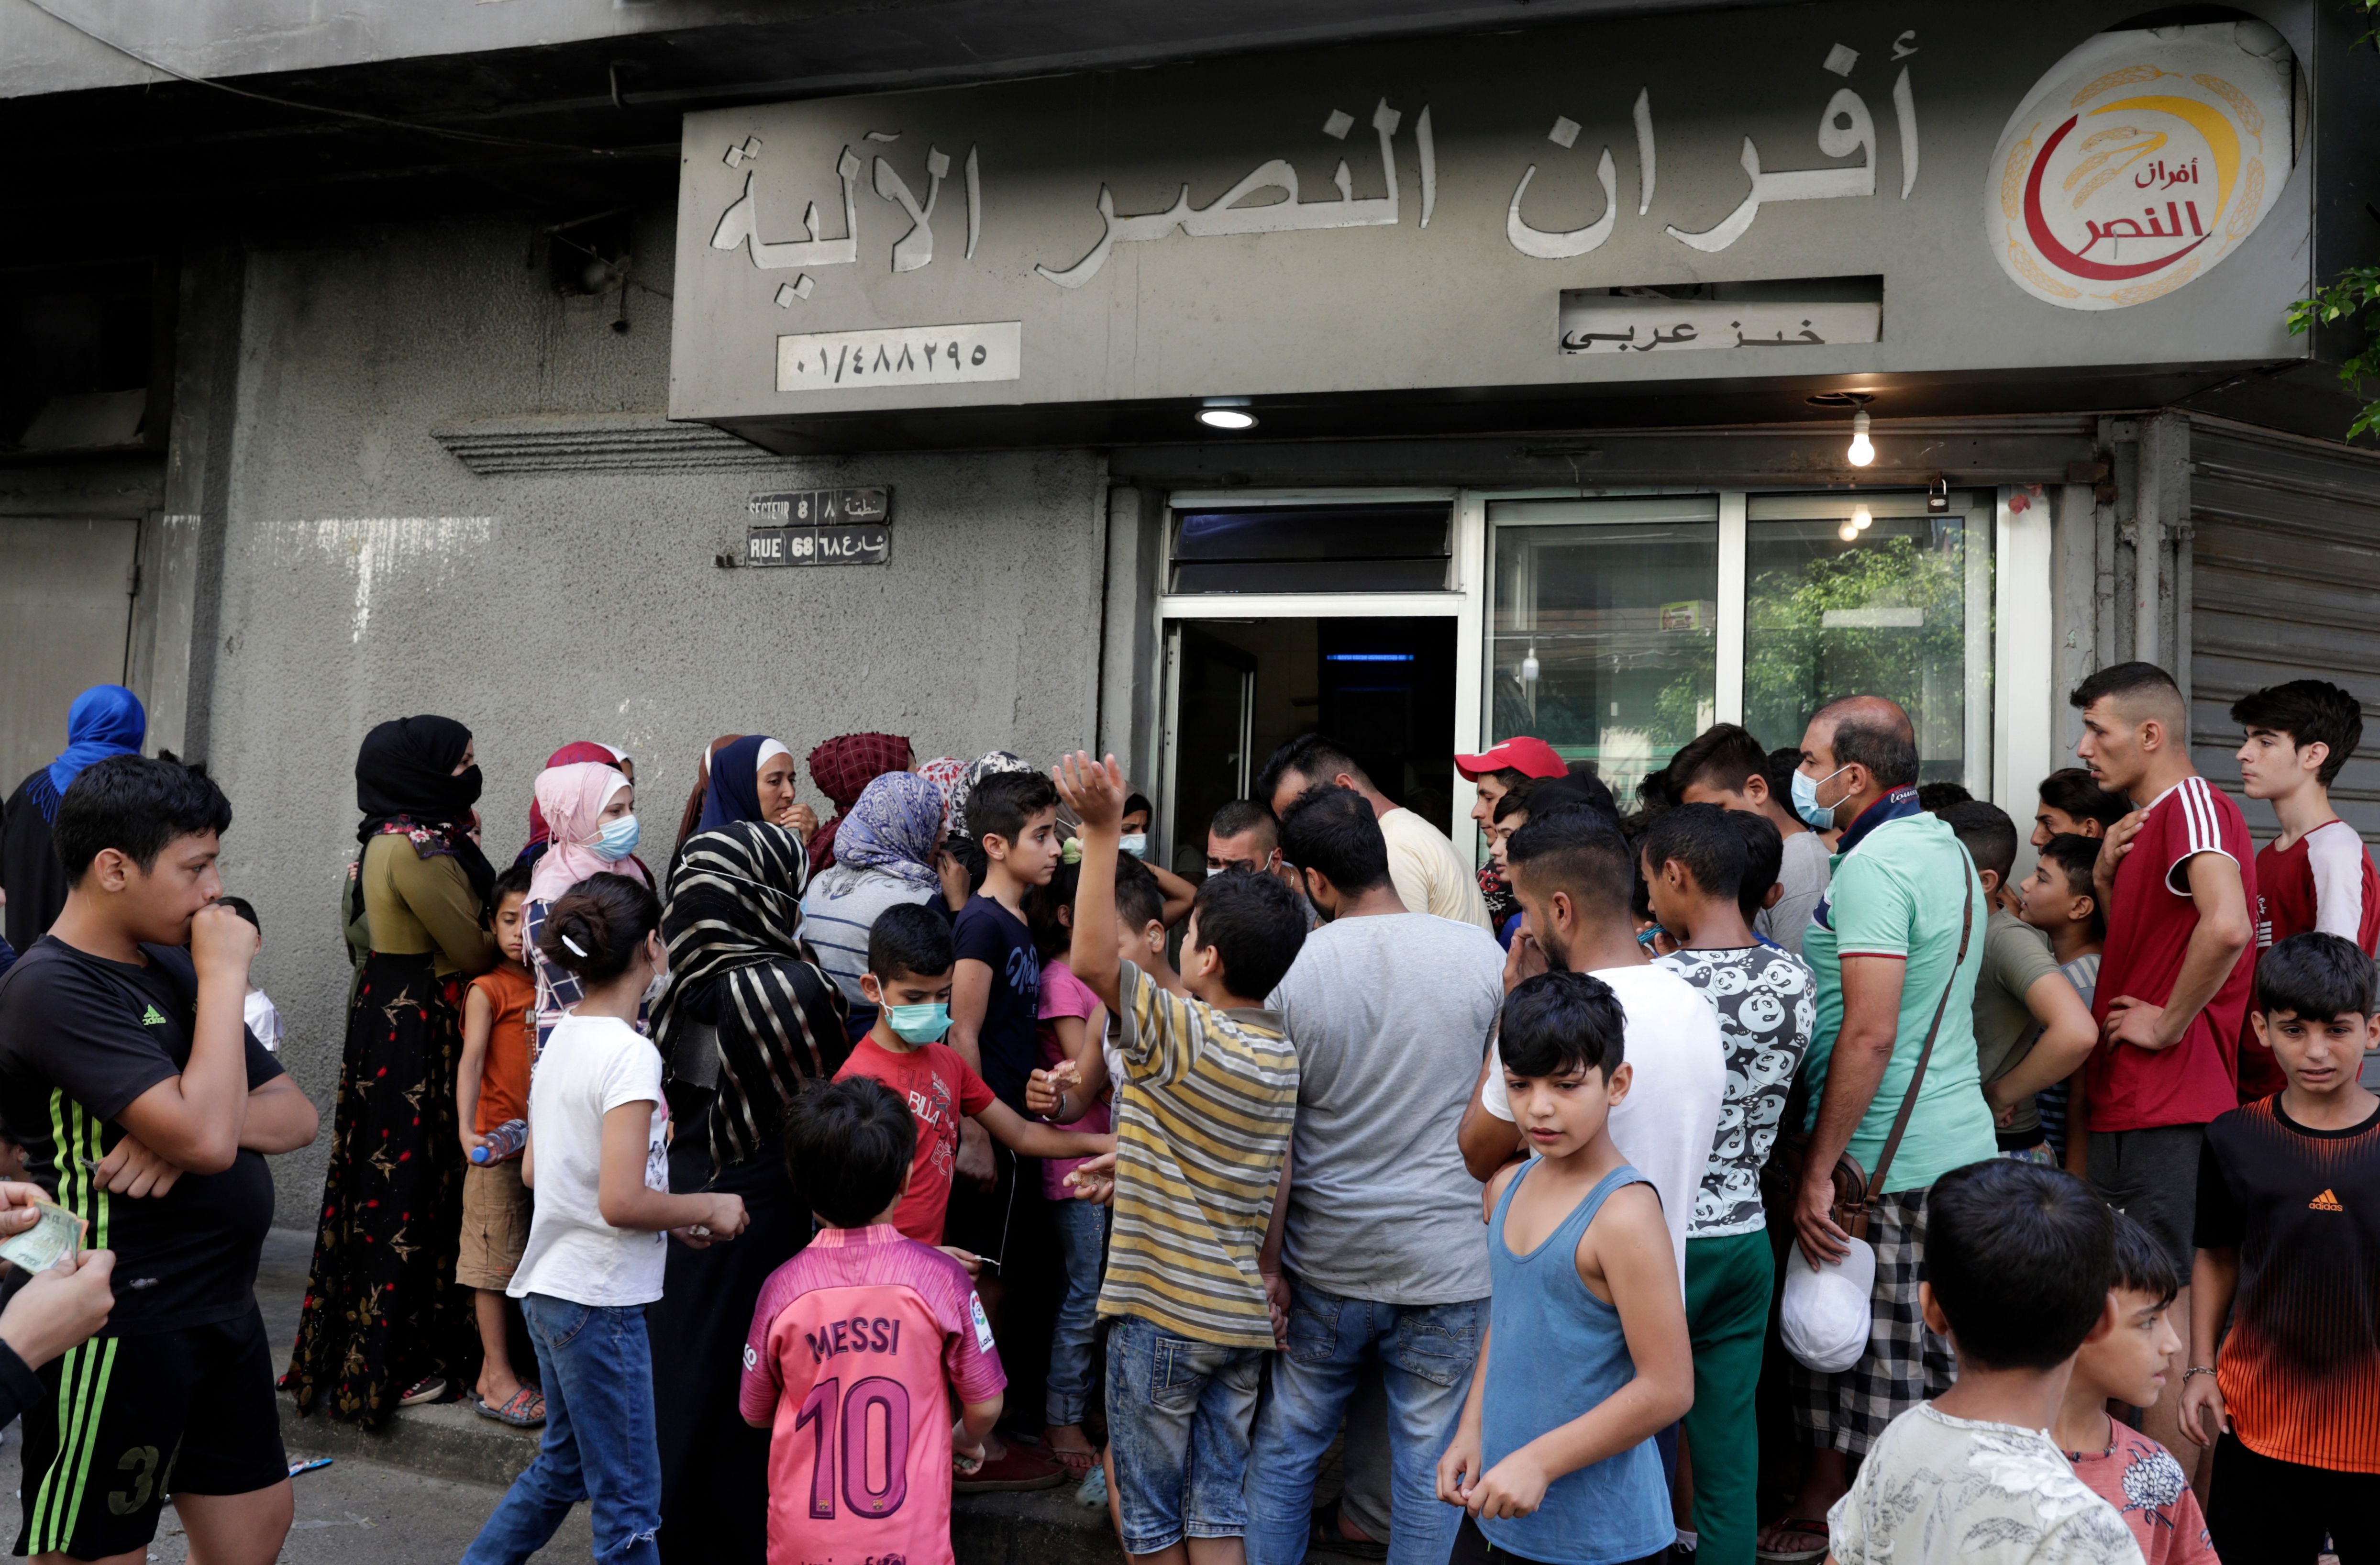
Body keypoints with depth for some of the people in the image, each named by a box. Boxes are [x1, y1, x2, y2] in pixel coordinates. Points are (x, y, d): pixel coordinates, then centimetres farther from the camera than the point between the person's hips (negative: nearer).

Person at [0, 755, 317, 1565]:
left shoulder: (172, 966, 8)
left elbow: (295, 1115, 7)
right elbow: (206, 1136, -28)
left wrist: (187, 1128, -14)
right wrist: (226, 976, -18)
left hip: (223, 1309, 8)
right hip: (122, 1329, -8)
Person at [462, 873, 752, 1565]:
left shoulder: (560, 1040, 7)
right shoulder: (630, 1053, -20)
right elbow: (621, 1202, -25)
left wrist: (668, 1216, 12)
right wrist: (707, 1209, -9)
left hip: (548, 1287, 9)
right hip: (599, 1300, -9)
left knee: (563, 1467, 25)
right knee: (630, 1502, 3)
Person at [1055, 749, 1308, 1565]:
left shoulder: (1183, 1035, -19)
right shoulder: (1285, 1055, 3)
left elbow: (1093, 961, -30)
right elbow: (1278, 1195, 10)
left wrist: (1103, 832, -31)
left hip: (1162, 1310, -7)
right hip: (1243, 1314, 7)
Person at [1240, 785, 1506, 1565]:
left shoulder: (1290, 969, -10)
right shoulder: (1482, 954, -8)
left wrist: (1269, 1262, 2)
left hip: (1325, 1263, 0)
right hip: (1448, 1264, 0)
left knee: (1283, 1448, 17)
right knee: (1428, 1468, 11)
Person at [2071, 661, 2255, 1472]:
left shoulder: (2193, 802, -13)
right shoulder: (2148, 821, 18)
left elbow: (2227, 926, -31)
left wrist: (2169, 1022, -19)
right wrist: (2107, 880, 4)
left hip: (2168, 1109, -10)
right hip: (2123, 1106, 10)